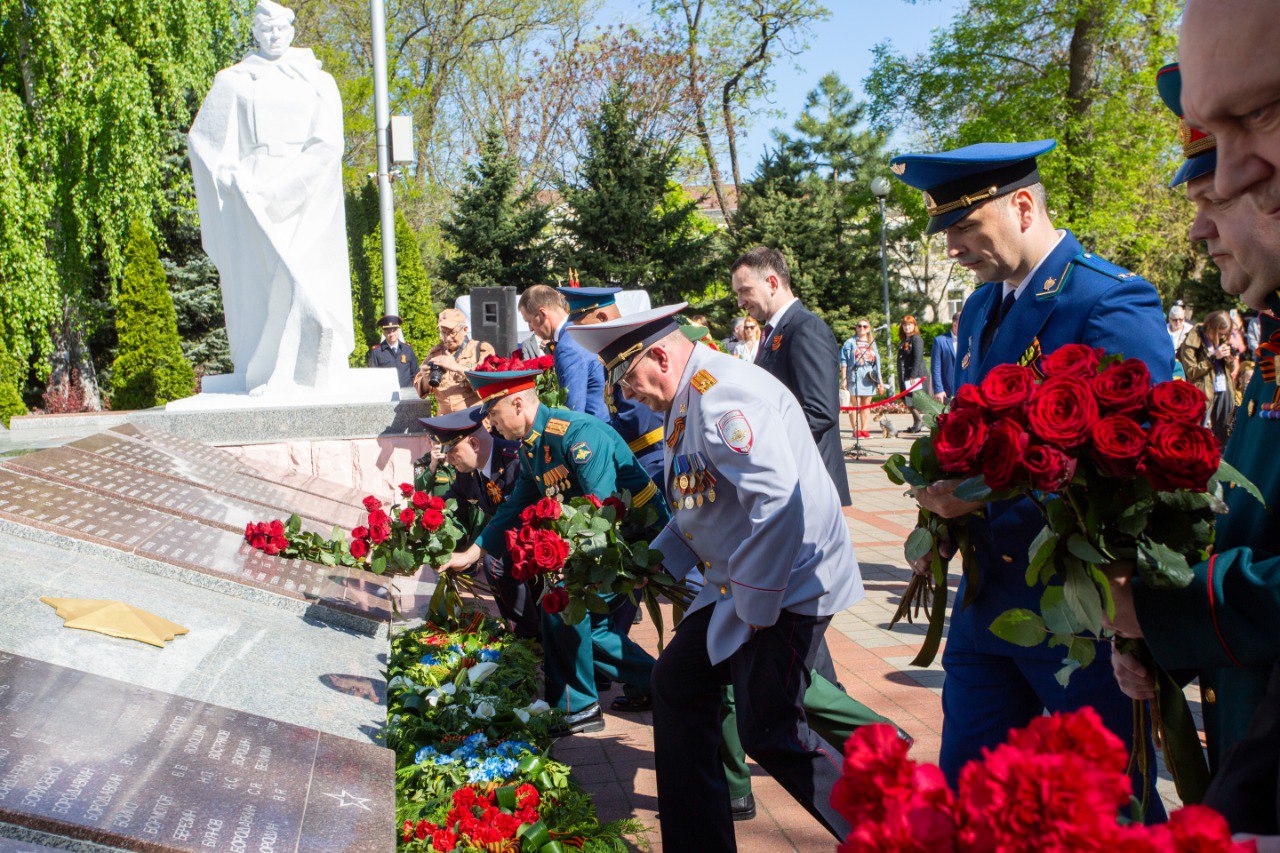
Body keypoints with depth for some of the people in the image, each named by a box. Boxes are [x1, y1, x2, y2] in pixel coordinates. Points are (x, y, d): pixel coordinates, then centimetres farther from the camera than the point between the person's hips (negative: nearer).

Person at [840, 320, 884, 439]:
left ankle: (864, 429, 11)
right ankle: (855, 430, -3)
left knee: (866, 405, 5)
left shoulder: (872, 344, 18)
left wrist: (880, 380, 13)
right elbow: (844, 362, 1)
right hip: (854, 377, -4)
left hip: (869, 378, 4)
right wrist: (844, 378, -6)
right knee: (855, 405, -6)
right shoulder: (850, 343, 4)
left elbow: (877, 363, 18)